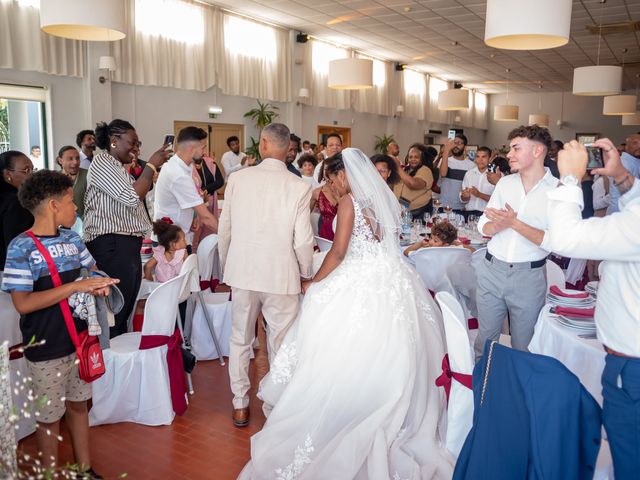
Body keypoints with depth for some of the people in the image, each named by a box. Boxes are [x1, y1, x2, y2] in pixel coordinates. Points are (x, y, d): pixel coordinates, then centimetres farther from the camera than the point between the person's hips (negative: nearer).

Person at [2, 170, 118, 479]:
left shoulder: (72, 239, 3)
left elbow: (91, 272, 13)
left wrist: (99, 285, -11)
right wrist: (77, 286, -27)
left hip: (80, 339, 6)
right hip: (46, 349, -6)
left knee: (78, 405, 18)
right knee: (49, 418, 10)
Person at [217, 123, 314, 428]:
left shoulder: (237, 179, -5)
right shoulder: (299, 187, -10)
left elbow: (224, 229, 2)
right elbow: (303, 241, -9)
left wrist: (225, 266, 18)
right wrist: (307, 274, 9)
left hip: (242, 273, 2)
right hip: (282, 276, -2)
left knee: (240, 340, 17)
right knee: (281, 345, 12)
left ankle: (240, 406, 28)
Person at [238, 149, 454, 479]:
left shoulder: (349, 200, -8)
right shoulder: (385, 197, 13)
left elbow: (339, 251, -12)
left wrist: (313, 283, 0)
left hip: (361, 284, -8)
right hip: (392, 279, 8)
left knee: (350, 361, 2)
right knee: (389, 359, 11)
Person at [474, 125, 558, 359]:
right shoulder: (505, 183, 6)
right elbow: (484, 228, 5)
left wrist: (514, 223, -23)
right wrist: (501, 223, -17)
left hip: (529, 276, -3)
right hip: (492, 269, 4)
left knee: (523, 345, 12)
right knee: (485, 338, 16)